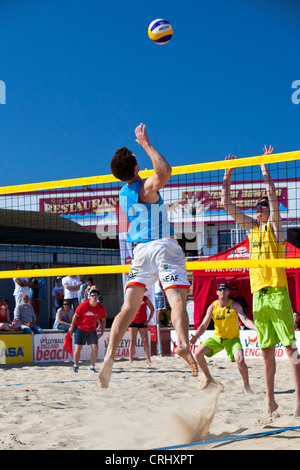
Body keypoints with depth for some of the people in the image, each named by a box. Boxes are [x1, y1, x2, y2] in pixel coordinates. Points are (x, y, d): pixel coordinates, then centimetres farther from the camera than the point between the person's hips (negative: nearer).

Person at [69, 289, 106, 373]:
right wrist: (72, 327, -2)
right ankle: (75, 366, 14)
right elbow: (75, 316, -6)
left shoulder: (101, 308, -6)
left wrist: (102, 331, 6)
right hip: (80, 328, -3)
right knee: (78, 348, -8)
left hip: (92, 330, 3)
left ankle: (92, 367, 3)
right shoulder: (83, 305, -15)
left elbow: (103, 320, 9)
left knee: (95, 348, -9)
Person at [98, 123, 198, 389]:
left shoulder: (123, 194, 16)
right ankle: (184, 344, -40)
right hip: (163, 246, -6)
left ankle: (110, 356, -11)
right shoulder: (146, 187, -8)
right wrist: (146, 144, -20)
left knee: (128, 308, 2)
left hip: (140, 251, 6)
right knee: (177, 300, -17)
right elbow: (165, 171, -29)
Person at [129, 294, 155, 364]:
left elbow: (152, 309, 10)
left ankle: (148, 360, -2)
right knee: (132, 342, -3)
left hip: (143, 323, 1)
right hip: (133, 322, -1)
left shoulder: (145, 299, 0)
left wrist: (149, 320, 2)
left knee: (146, 341, -6)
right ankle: (131, 360, -1)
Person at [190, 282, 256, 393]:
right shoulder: (212, 307, -7)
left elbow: (245, 320, -23)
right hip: (217, 338, 3)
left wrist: (257, 327, -43)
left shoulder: (235, 305, -13)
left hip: (232, 338, -3)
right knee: (198, 353, -10)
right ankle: (208, 378, 14)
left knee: (240, 360, -27)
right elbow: (204, 325, -9)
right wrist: (196, 336, -27)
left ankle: (246, 385, -1)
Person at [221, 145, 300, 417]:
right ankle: (270, 400, 10)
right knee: (267, 351, 7)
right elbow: (226, 203, 17)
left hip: (277, 292, -5)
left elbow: (272, 193, -11)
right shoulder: (251, 228, 16)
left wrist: (264, 166, -3)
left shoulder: (275, 226, 3)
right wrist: (228, 174, 14)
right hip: (258, 293, 6)